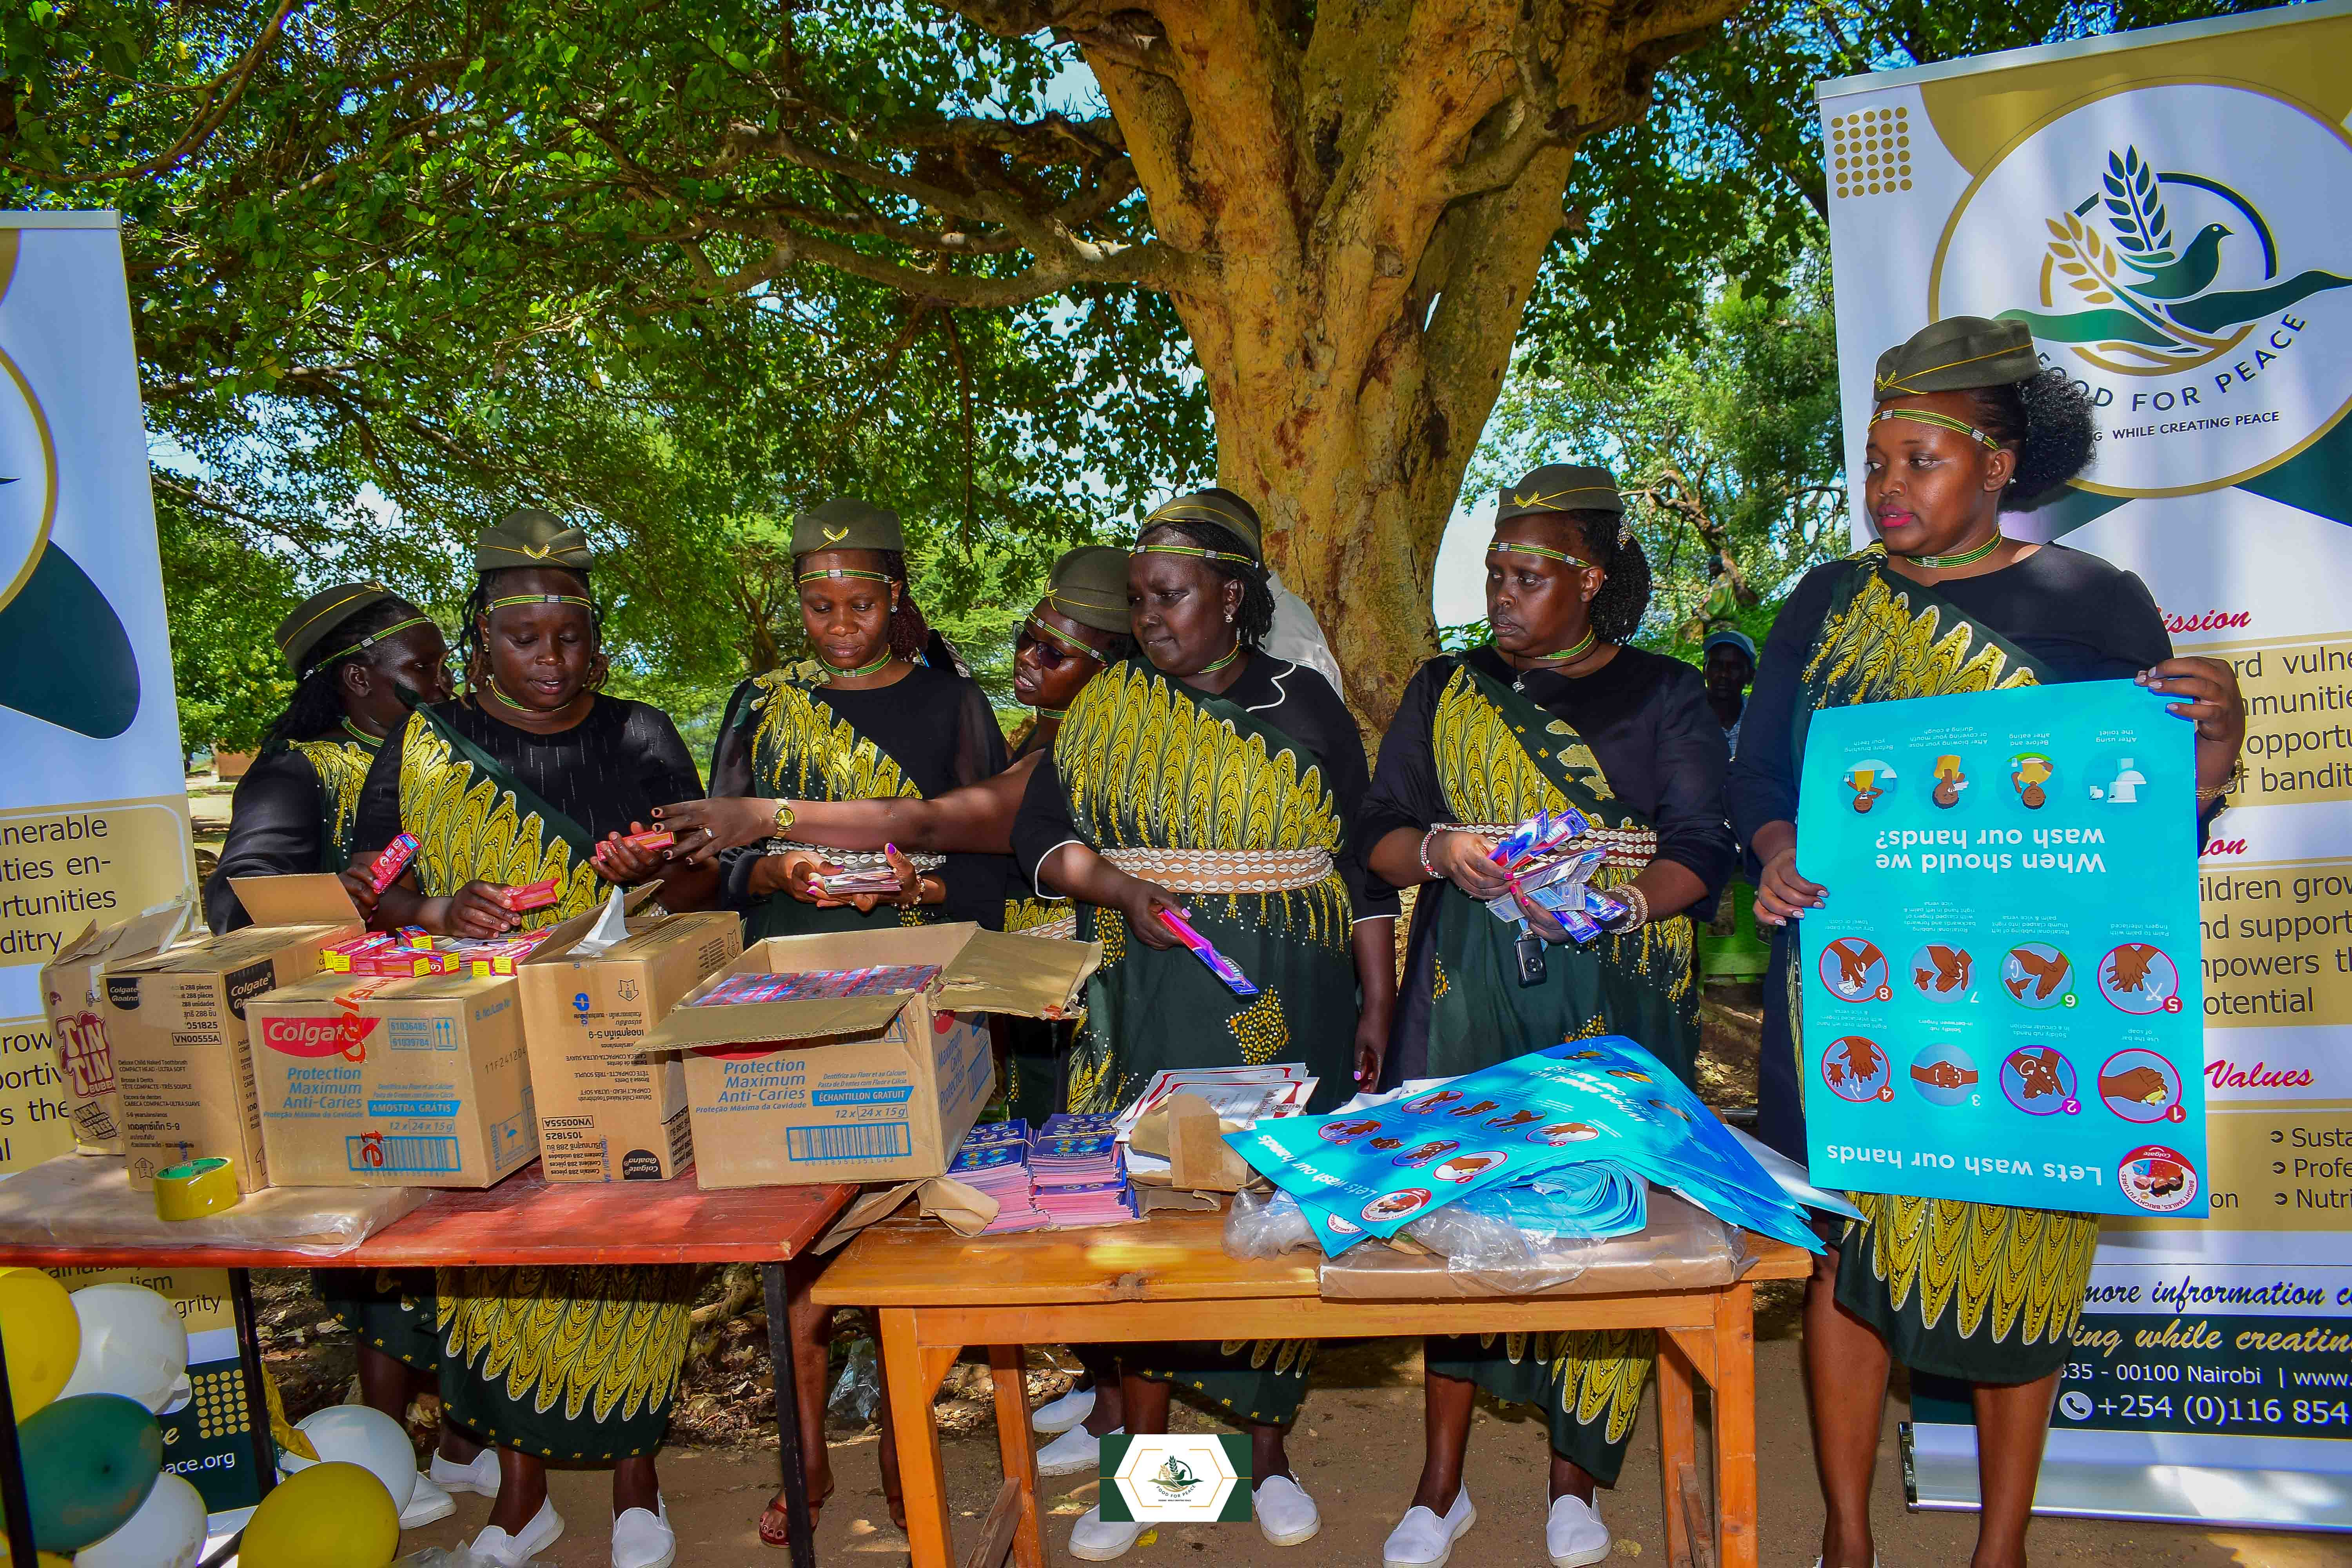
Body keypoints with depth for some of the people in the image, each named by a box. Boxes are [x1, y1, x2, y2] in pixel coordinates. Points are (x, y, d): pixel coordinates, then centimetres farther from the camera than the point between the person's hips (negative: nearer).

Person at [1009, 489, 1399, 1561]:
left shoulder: (1304, 705, 3)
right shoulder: (1107, 707, 7)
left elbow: (1361, 863, 4)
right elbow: (1041, 835, 3)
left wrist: (1378, 1007, -1)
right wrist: (1121, 890, -16)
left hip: (1287, 1008, -1)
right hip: (1149, 1008, 1)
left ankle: (1269, 1448, 23)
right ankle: (1143, 1454, 19)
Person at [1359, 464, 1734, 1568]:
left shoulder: (1665, 696, 5)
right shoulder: (1445, 691, 10)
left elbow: (1701, 851, -2)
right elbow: (1378, 835, 7)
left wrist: (1614, 905, -21)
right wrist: (1440, 849, -14)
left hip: (1617, 991, -1)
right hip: (1470, 987, 1)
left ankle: (1575, 1473, 19)